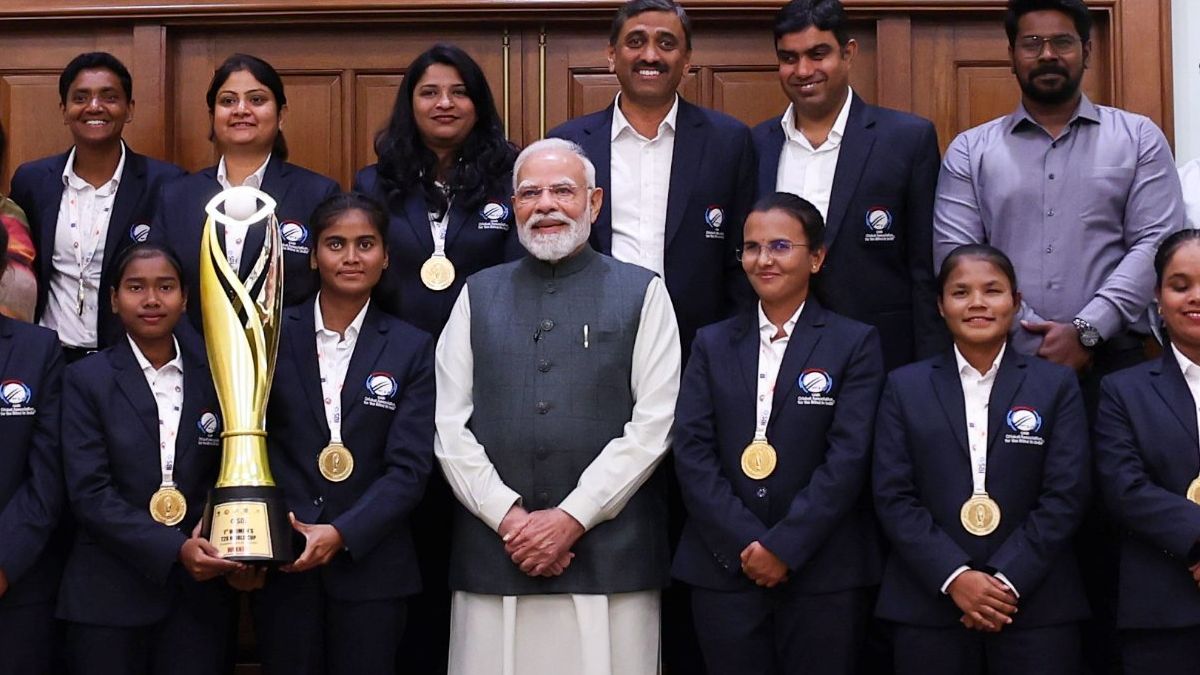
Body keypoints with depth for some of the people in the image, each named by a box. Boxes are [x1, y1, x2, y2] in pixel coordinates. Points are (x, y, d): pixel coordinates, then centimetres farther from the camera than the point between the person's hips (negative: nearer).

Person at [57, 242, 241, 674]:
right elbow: (89, 492, -8)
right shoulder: (87, 379, 0)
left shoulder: (213, 375, 7)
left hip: (199, 590, 2)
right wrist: (174, 549, -19)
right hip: (110, 594, -2)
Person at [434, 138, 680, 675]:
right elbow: (450, 424, 6)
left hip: (609, 554, -2)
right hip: (493, 549, 2)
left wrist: (573, 518, -9)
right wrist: (510, 518, -6)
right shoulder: (478, 295, 12)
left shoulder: (641, 293, 5)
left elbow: (653, 424, -3)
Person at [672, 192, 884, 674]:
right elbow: (692, 452, 1)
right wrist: (745, 544, -10)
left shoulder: (855, 343, 3)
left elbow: (848, 457, -7)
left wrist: (785, 547, -13)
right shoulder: (713, 344, 11)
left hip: (825, 573, -2)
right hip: (725, 568, 2)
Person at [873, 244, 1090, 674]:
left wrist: (1006, 579, -10)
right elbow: (893, 497, 0)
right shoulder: (905, 387, 8)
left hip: (1036, 607, 0)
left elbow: (1066, 496, -1)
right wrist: (955, 576, -12)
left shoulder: (1057, 385, 7)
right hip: (930, 608, 0)